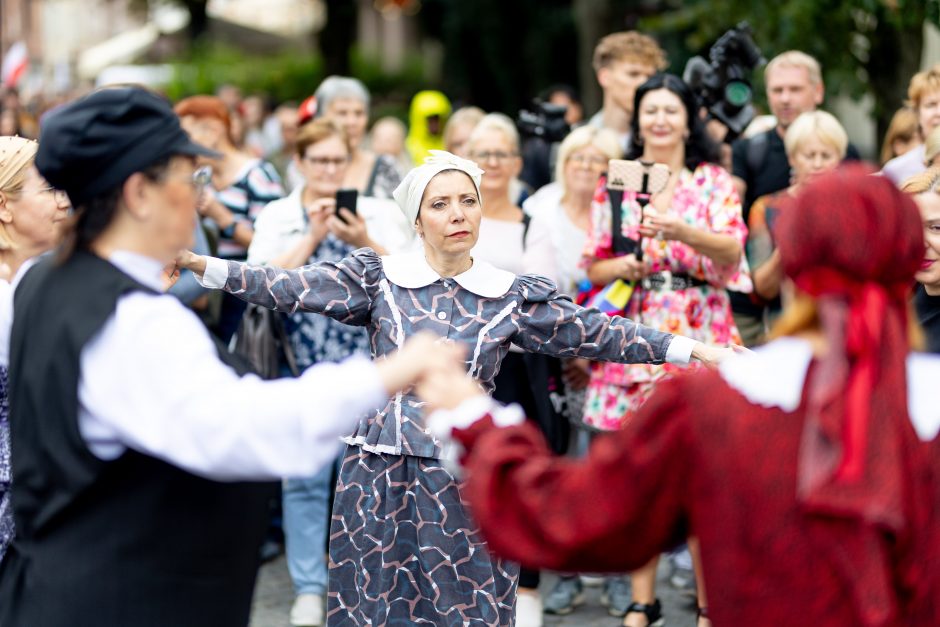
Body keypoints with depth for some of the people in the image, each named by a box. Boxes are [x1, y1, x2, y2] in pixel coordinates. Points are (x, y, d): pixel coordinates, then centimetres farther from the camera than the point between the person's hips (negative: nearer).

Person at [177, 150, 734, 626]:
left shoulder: (513, 297, 3)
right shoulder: (380, 278, 2)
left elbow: (597, 334, 2)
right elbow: (292, 288, -5)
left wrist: (694, 350, -4)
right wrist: (198, 265, -15)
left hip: (465, 477, 0)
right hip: (380, 473, 0)